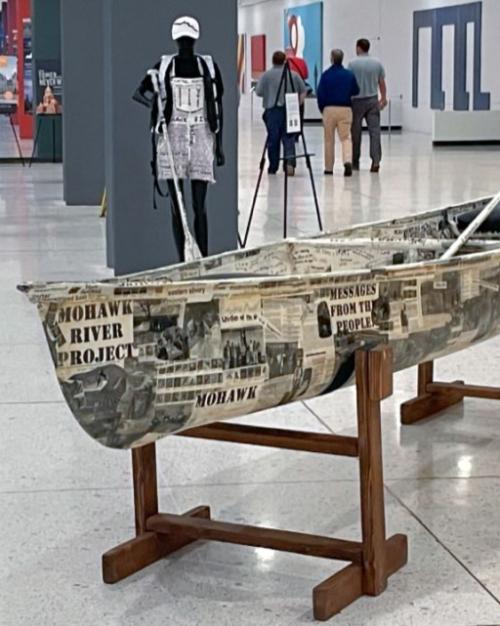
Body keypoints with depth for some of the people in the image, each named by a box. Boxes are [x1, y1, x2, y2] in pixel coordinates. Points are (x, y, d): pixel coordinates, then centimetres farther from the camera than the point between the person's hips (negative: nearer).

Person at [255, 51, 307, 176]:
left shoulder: (266, 75, -2)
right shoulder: (293, 75, 4)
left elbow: (258, 92, 0)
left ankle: (273, 168, 11)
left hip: (272, 110, -1)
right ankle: (290, 160, -18)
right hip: (289, 110, 1)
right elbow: (303, 91, 8)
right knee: (289, 138, 2)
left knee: (273, 139, 5)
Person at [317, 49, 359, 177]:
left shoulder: (326, 75, -5)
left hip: (329, 109, -1)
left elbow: (320, 93, -3)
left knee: (329, 139, 10)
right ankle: (348, 161, -23)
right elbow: (356, 91, 10)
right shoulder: (349, 74, -1)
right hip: (345, 109, 1)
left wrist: (321, 108, 11)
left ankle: (329, 168, 16)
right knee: (346, 137, 2)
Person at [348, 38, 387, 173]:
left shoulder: (353, 64, -8)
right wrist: (383, 98, 21)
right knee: (375, 130, -3)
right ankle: (376, 160, -15)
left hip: (357, 101, -2)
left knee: (356, 133, 8)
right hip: (372, 101, 2)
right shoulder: (377, 63, 2)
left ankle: (355, 162, 16)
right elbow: (382, 82, 8)